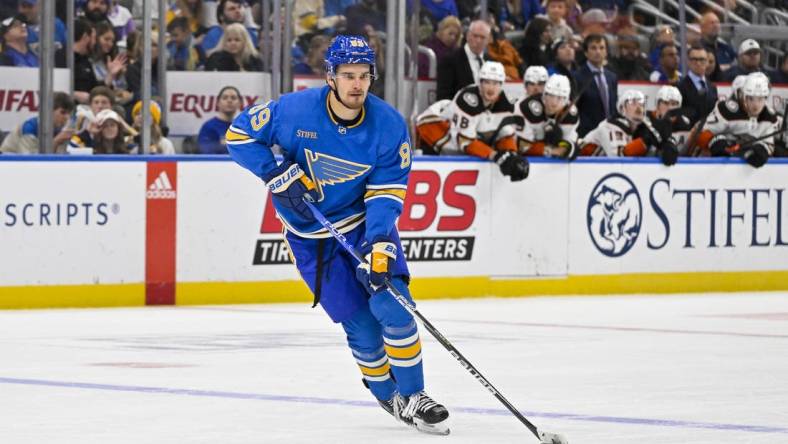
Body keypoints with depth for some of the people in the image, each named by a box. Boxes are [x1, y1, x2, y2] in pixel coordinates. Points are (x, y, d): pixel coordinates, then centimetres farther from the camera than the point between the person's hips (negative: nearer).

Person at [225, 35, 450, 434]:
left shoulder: (388, 124, -16)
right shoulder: (295, 110, -21)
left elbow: (386, 192, -15)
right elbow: (239, 134, -10)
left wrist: (380, 244, -28)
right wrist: (279, 173, -22)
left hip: (365, 221, 1)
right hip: (310, 233, -1)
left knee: (392, 305, -14)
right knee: (361, 324, -4)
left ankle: (412, 397, -1)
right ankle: (388, 397, 18)